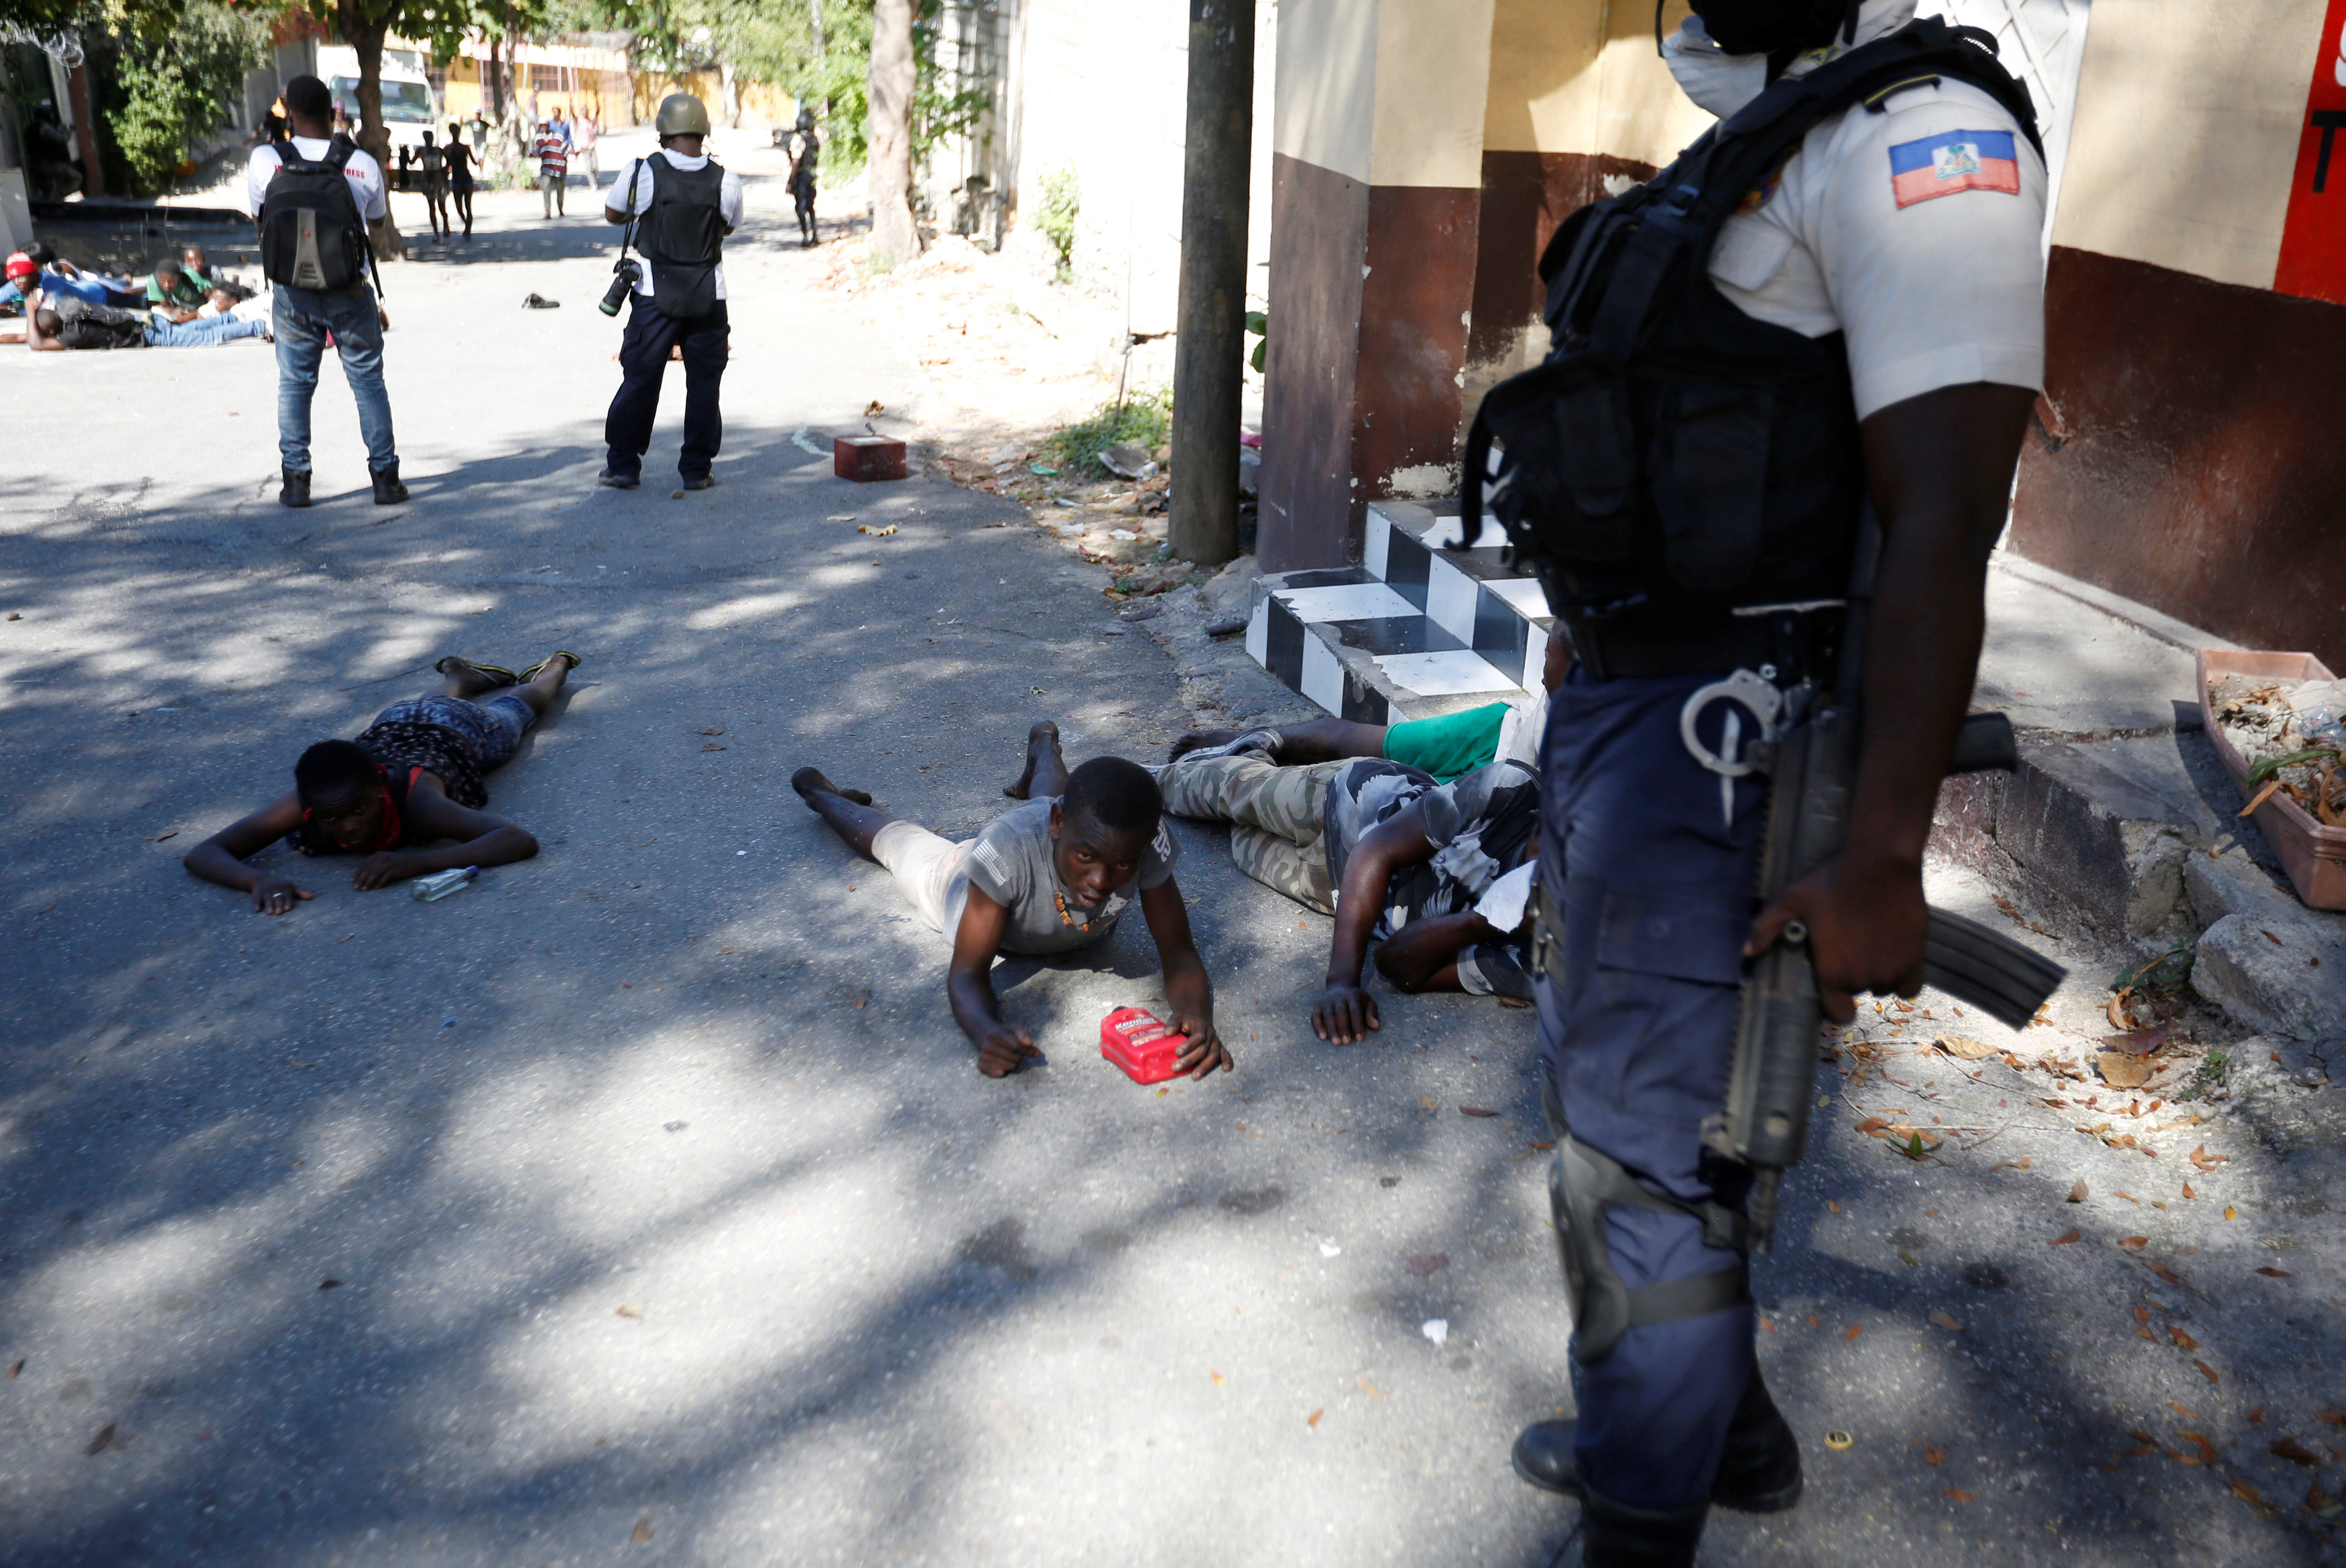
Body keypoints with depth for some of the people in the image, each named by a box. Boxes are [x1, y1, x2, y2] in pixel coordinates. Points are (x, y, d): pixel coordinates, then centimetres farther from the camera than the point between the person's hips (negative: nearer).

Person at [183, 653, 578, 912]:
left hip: (459, 734, -2)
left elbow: (522, 840, -62)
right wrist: (258, 877, -65)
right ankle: (464, 676, 71)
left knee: (514, 709, 34)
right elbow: (201, 854, -43)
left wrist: (417, 861, -70)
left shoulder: (415, 801, -52)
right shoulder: (302, 805, -43)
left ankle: (555, 667, 65)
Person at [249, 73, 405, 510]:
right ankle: (385, 478, 10)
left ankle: (295, 480, 12)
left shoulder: (264, 160, -6)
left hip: (292, 293, 1)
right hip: (350, 293, -1)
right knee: (368, 382, 9)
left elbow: (259, 221, 6)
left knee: (294, 384, 11)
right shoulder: (363, 165, -7)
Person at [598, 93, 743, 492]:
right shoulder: (725, 180, -6)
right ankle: (697, 468, 13)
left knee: (640, 380, 8)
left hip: (656, 296, 0)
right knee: (703, 384, 9)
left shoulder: (642, 172, -8)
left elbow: (613, 214, 8)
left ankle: (624, 464, 14)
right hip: (709, 297, 1)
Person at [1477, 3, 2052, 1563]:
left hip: (1712, 739, -10)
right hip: (1623, 706, 10)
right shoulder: (1761, 146, 17)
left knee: (1639, 1154, 0)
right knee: (1605, 1075, 22)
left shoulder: (1923, 139, -14)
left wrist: (1882, 865, -24)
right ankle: (1726, 1428, 42)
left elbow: (1941, 527, -21)